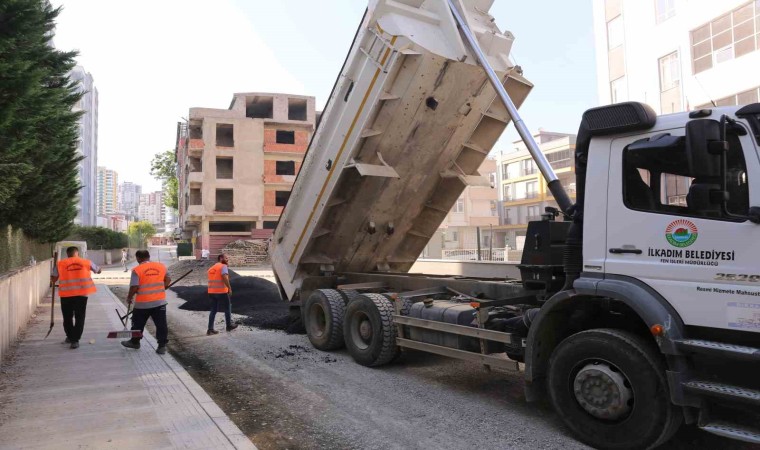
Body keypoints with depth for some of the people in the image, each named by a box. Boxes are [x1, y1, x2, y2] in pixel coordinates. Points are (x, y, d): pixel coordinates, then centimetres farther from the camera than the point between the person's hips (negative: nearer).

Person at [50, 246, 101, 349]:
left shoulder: (60, 264, 2)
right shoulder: (86, 262, 4)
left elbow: (53, 279, 4)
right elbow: (98, 270, 19)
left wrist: (52, 283, 27)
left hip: (66, 294, 0)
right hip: (82, 293, 0)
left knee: (67, 317, 18)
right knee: (79, 317, 7)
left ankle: (70, 337, 32)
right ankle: (75, 340, 3)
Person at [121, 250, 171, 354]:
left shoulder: (137, 270, -10)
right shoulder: (161, 266, 2)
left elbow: (134, 287, -13)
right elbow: (168, 280, 8)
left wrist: (129, 297, 4)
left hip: (143, 303, -2)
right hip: (160, 301, 3)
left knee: (138, 323, 19)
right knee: (161, 324, 5)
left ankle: (134, 342, 35)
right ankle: (162, 345, 5)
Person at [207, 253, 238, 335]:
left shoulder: (211, 268, 19)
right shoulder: (223, 266, -7)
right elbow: (225, 278, -21)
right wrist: (229, 288, -15)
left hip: (211, 292, 7)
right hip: (221, 291, -7)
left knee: (213, 310, 11)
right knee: (228, 307, 11)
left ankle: (210, 330, 6)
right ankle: (229, 325, 20)